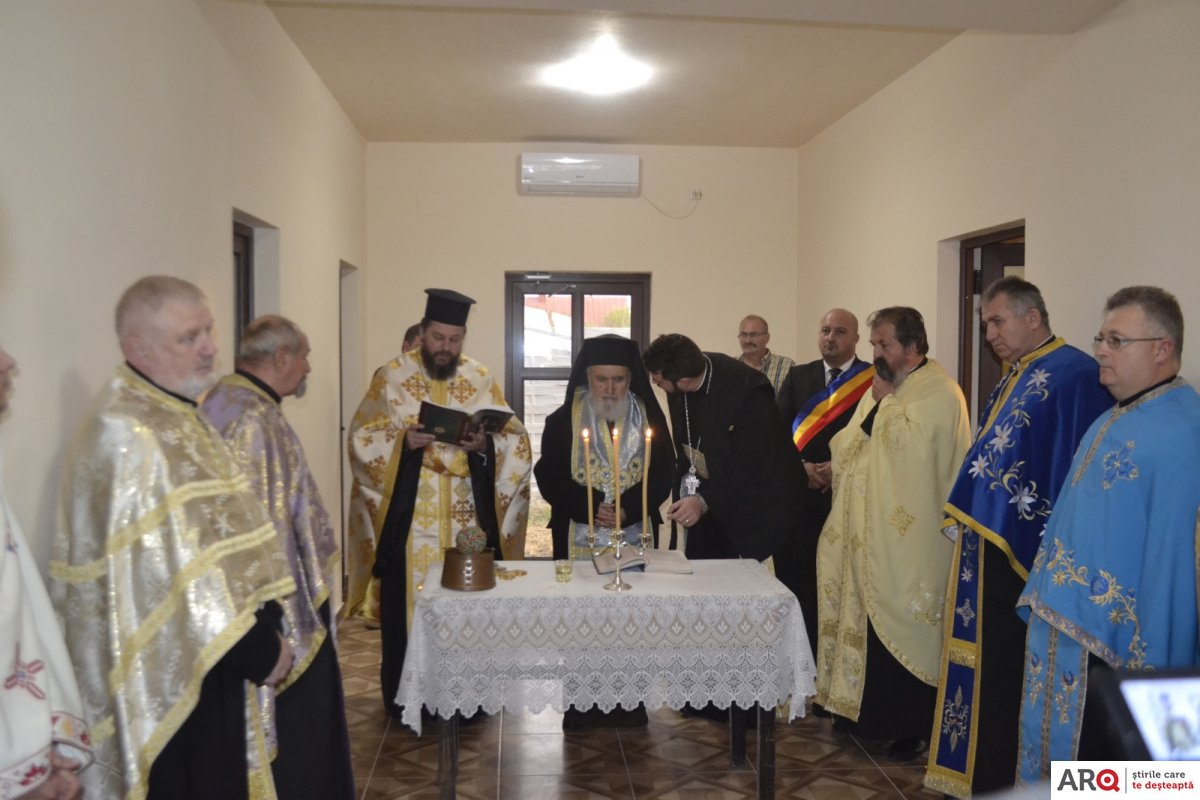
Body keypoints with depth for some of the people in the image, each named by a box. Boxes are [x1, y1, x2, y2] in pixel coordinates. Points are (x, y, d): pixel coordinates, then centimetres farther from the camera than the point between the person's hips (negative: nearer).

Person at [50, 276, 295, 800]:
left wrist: (264, 626, 6)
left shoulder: (180, 418, 10)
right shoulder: (126, 437, -21)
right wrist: (256, 647, -16)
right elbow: (165, 575, -25)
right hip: (172, 673, -9)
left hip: (215, 655, 9)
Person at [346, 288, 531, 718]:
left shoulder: (481, 379, 7)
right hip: (409, 518, -2)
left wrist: (485, 444, -16)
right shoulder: (392, 376, 1)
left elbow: (516, 440, 4)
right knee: (407, 603, 2)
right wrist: (403, 440, -20)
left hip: (468, 518, 2)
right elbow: (363, 436, -3)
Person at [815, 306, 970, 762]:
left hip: (908, 540, -8)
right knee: (866, 619, 13)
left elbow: (910, 446, -24)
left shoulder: (939, 392, -10)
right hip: (867, 534, 8)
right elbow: (851, 446, 21)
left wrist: (887, 401, -13)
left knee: (901, 629, -1)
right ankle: (862, 708, 25)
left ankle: (914, 727, 12)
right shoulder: (880, 389, 15)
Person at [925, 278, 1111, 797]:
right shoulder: (1013, 379, 15)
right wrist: (965, 519, 16)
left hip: (1025, 553, -10)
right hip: (987, 543, 10)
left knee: (1007, 673, 1)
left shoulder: (1074, 376, -15)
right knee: (983, 667, 16)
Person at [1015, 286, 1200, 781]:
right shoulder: (1112, 421, 12)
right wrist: (1045, 606, 18)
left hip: (1118, 642, -9)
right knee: (1061, 769, 19)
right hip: (1067, 627, 9)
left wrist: (1149, 656, -20)